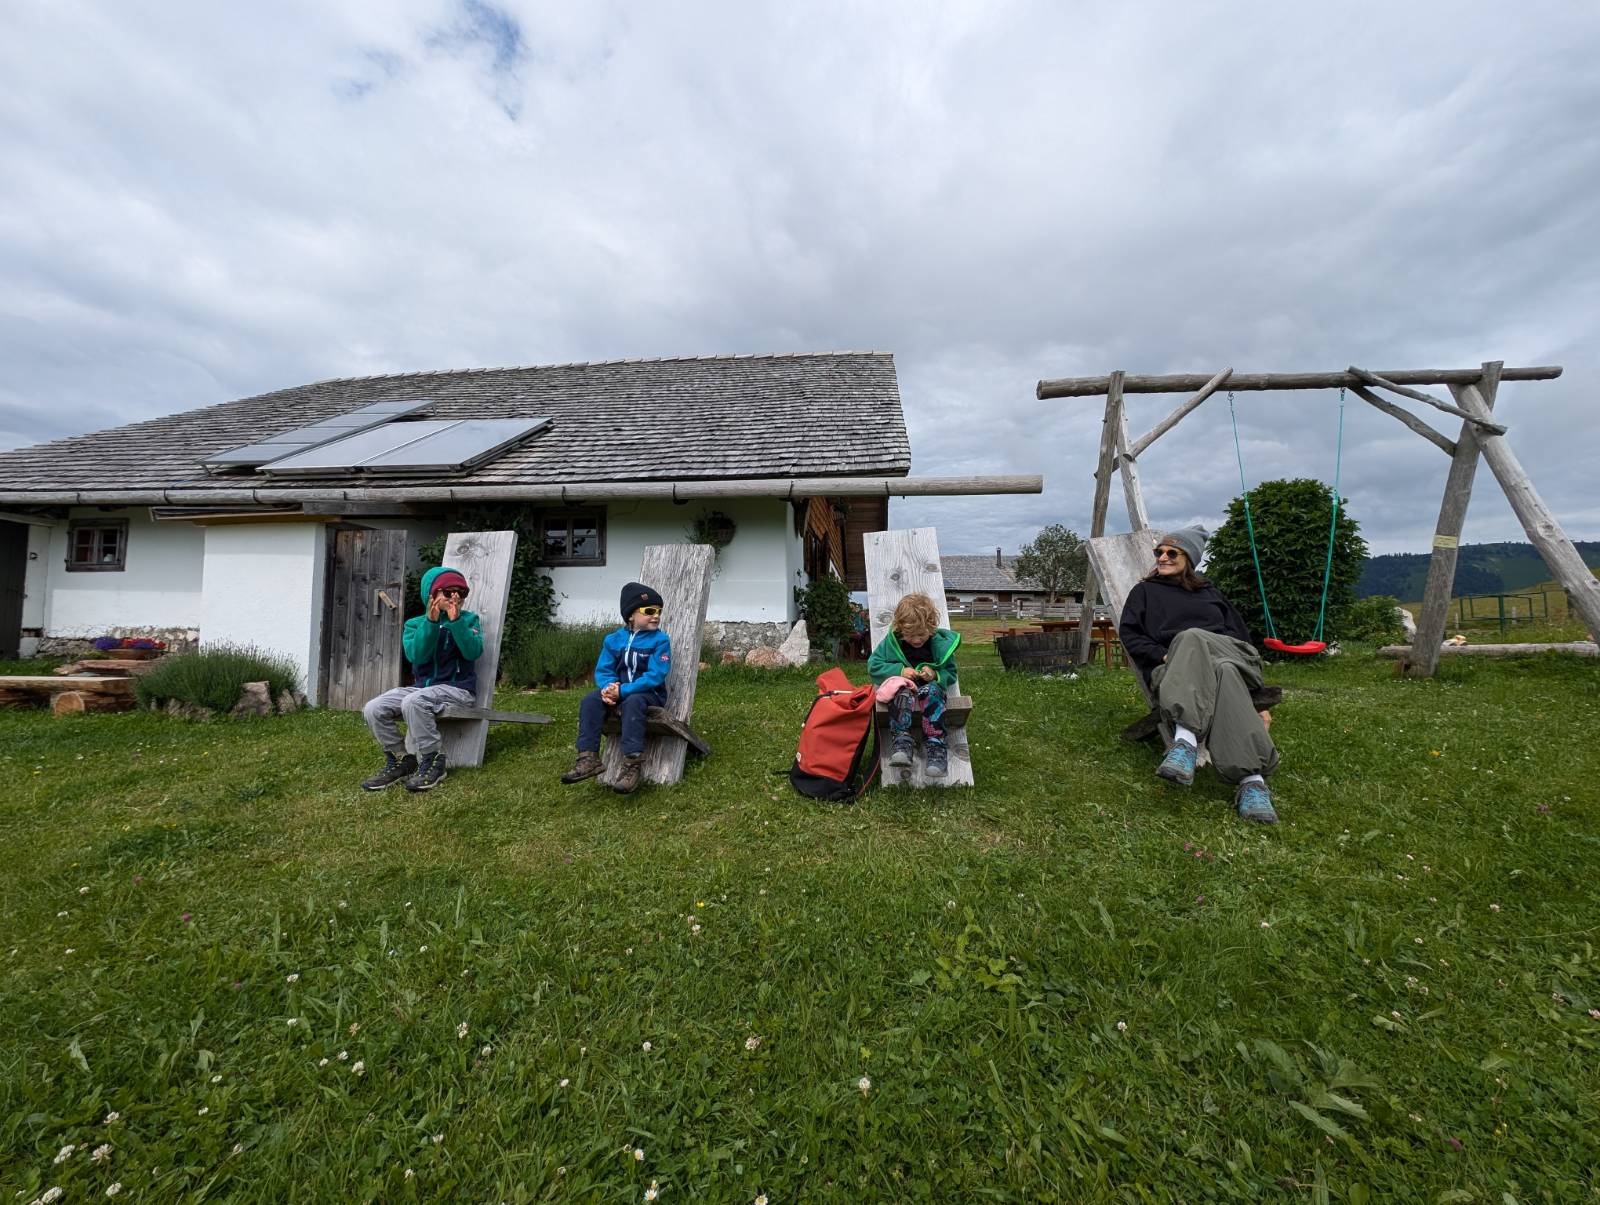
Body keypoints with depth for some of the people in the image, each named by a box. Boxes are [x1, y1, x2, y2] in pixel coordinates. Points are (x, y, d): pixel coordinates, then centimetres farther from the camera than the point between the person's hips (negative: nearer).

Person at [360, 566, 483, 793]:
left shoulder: (469, 620, 3)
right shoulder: (415, 624, 9)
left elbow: (473, 652, -16)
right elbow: (416, 656, -11)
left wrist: (455, 620, -22)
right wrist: (432, 621, -20)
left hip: (458, 688, -5)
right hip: (422, 687, 5)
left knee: (413, 702, -32)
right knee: (372, 709, -15)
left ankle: (433, 763, -16)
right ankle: (401, 760, 3)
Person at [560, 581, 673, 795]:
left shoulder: (660, 640, -10)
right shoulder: (614, 639, 4)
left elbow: (655, 677, -18)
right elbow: (603, 671, 3)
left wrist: (622, 690, -25)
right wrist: (609, 687, -21)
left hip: (649, 694, -5)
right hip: (619, 692, 5)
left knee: (632, 702, -36)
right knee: (590, 700, -19)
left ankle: (632, 764, -39)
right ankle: (588, 757, -22)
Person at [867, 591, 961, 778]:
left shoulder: (941, 644, -4)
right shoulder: (891, 640, -4)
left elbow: (950, 674, 5)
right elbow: (873, 665, -2)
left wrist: (935, 675, -18)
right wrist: (899, 670, -16)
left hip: (930, 686, 1)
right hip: (902, 685, 0)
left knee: (932, 693, -36)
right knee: (902, 693, -37)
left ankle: (936, 745, -36)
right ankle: (902, 742, -39)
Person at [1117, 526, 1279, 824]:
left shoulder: (1208, 591, 31)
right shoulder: (1145, 591, 24)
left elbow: (1240, 632, 23)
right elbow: (1129, 633, 10)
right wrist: (1164, 656, -8)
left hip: (1228, 653, 1)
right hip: (1173, 669, -1)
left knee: (1190, 637, -38)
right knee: (1223, 672, -39)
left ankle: (1186, 739, -55)